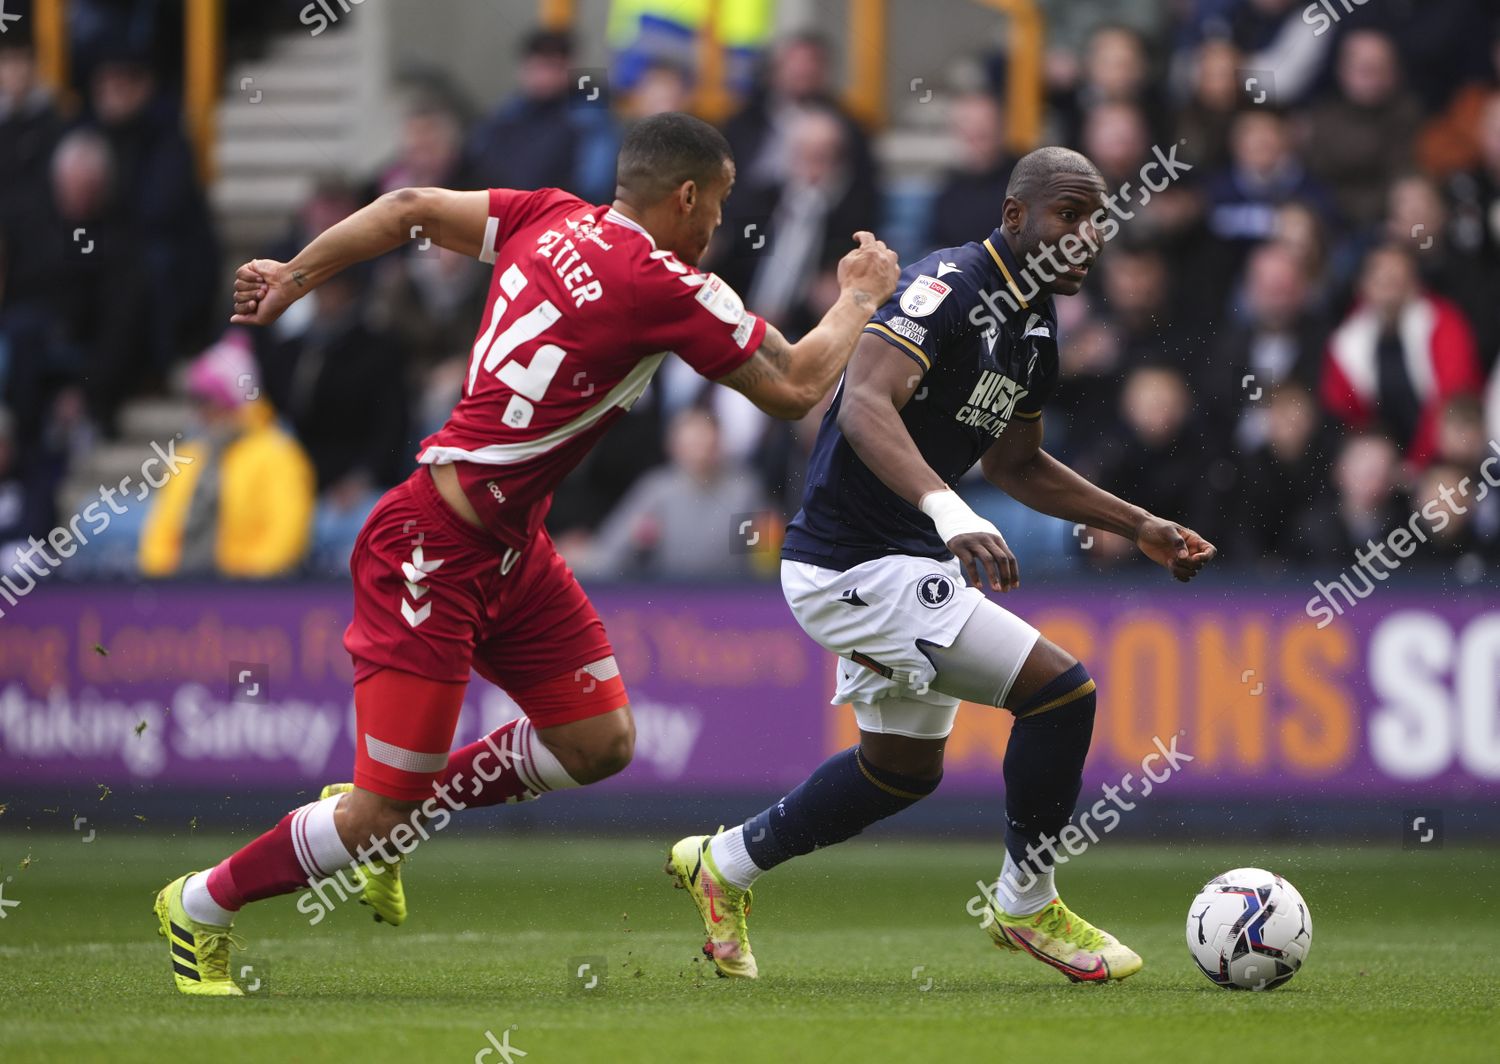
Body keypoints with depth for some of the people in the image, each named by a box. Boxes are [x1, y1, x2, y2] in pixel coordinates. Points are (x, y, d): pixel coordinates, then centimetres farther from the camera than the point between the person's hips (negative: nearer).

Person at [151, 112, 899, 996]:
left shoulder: (552, 220, 2)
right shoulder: (670, 291, -19)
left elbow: (408, 208, 8)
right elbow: (796, 388, -11)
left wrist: (296, 276, 21)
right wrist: (861, 297, 6)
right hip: (437, 550, -10)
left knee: (600, 743, 9)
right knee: (381, 808, -3)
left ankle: (388, 821, 22)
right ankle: (202, 907, 16)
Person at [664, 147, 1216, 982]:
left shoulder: (1036, 328, 10)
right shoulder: (948, 287, -20)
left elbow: (1015, 462, 24)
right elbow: (865, 405, -35)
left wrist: (1139, 527, 18)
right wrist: (950, 512, -48)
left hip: (909, 561, 11)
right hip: (859, 568, -11)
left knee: (906, 768, 24)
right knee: (1062, 688, -15)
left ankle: (727, 864, 40)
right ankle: (1027, 906, 3)